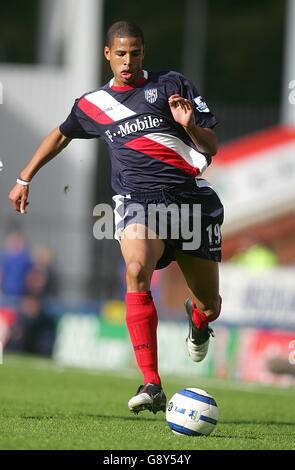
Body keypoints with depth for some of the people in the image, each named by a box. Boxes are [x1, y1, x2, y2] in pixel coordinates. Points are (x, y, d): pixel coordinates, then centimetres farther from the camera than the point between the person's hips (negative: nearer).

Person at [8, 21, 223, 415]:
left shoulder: (172, 85, 9)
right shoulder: (93, 105, 15)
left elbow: (211, 147, 7)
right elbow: (61, 135, 36)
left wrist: (189, 126, -14)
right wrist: (24, 179, 37)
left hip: (191, 198, 1)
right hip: (137, 200, 0)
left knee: (210, 307, 6)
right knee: (137, 271, -33)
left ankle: (198, 319, 50)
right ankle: (152, 387, -35)